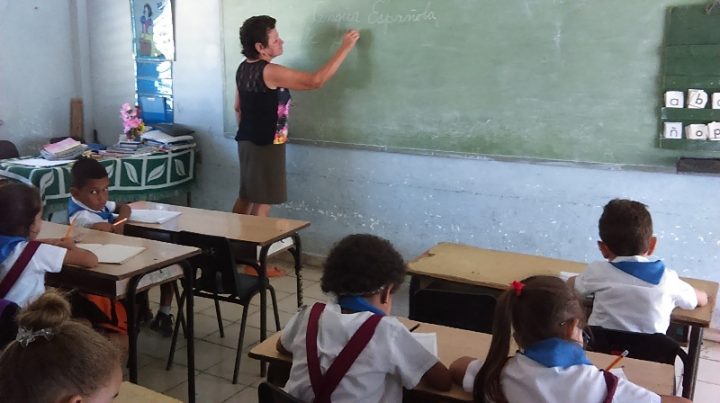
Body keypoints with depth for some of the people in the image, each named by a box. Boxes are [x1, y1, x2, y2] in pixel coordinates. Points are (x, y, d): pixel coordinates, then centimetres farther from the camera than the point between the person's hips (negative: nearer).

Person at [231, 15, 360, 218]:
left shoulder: (243, 69, 7)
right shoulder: (269, 72, -21)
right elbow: (316, 81, -25)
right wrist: (345, 48, -19)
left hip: (247, 141, 9)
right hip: (266, 146, -9)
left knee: (246, 197, 18)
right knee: (263, 201, -1)